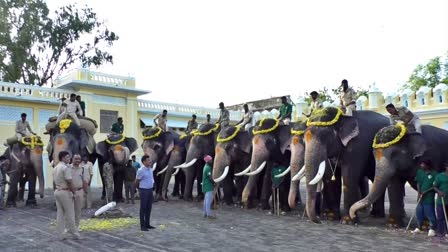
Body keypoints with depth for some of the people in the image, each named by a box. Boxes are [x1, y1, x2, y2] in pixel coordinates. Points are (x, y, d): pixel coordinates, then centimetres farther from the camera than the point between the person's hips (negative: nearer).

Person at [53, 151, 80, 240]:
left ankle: (61, 234, 13)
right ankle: (74, 234, 5)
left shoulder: (55, 168, 14)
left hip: (57, 192, 9)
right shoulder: (65, 167, -15)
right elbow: (69, 182, -18)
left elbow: (54, 182, 18)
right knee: (69, 214, -2)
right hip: (65, 192, -9)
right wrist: (74, 192, -12)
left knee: (60, 213, 10)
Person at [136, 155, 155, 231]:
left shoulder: (150, 169, 7)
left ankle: (147, 224, 20)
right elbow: (136, 182, -6)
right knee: (143, 208, -1)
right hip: (143, 191, -7)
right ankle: (142, 226, 6)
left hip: (150, 190, 7)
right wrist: (140, 189, 9)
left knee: (149, 208, 11)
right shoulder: (141, 170, -16)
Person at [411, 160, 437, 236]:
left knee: (430, 213, -3)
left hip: (429, 197, -5)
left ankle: (432, 229, 9)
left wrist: (426, 191, -14)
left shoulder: (434, 174, -7)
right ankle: (419, 228, 25)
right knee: (419, 212, 12)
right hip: (421, 197, 6)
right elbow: (418, 183, 9)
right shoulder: (420, 172, 9)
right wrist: (419, 193, -2)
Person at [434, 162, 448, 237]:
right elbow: (435, 187, -1)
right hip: (441, 200, -3)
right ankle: (440, 232, 15)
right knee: (441, 217, 5)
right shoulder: (439, 176, -2)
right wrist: (439, 191, -20)